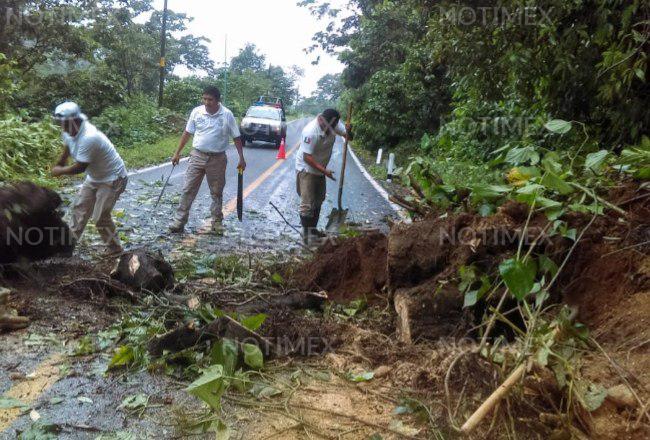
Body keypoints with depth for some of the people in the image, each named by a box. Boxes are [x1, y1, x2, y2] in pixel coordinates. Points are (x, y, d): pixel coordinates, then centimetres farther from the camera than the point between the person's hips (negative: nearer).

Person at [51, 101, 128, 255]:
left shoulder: (89, 138, -33)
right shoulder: (70, 132, -6)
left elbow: (80, 168, -26)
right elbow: (67, 148, 19)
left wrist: (59, 171, -10)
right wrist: (59, 164, 29)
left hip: (112, 179, -9)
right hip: (95, 177, 9)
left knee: (100, 217, -6)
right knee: (79, 208, 16)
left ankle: (114, 249, 11)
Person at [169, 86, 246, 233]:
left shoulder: (227, 115, -7)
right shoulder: (196, 112, -3)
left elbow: (236, 137, -1)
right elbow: (187, 133, 6)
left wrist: (241, 158, -3)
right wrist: (178, 153, 6)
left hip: (217, 159, -1)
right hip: (197, 156, 1)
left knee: (217, 192, 9)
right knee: (188, 190, 1)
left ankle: (217, 221, 24)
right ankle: (180, 221, 7)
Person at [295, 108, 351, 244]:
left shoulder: (333, 124, -11)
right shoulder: (311, 132, -32)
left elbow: (348, 136, -4)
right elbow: (307, 157, -30)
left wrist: (348, 131, -28)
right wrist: (324, 170, -31)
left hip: (319, 169, 8)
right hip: (306, 170, -8)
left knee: (318, 200, 19)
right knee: (307, 204, -6)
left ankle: (313, 229, 33)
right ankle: (306, 234, 6)